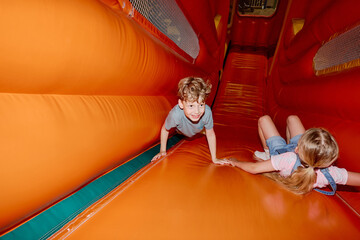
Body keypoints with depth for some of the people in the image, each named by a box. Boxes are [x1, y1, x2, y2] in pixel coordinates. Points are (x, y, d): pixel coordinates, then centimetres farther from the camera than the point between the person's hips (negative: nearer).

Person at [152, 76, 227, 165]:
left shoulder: (207, 112, -46)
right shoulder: (175, 114, -49)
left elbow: (211, 135, -28)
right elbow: (164, 130, -26)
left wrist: (214, 159, -21)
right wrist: (162, 151, -16)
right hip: (182, 131, 0)